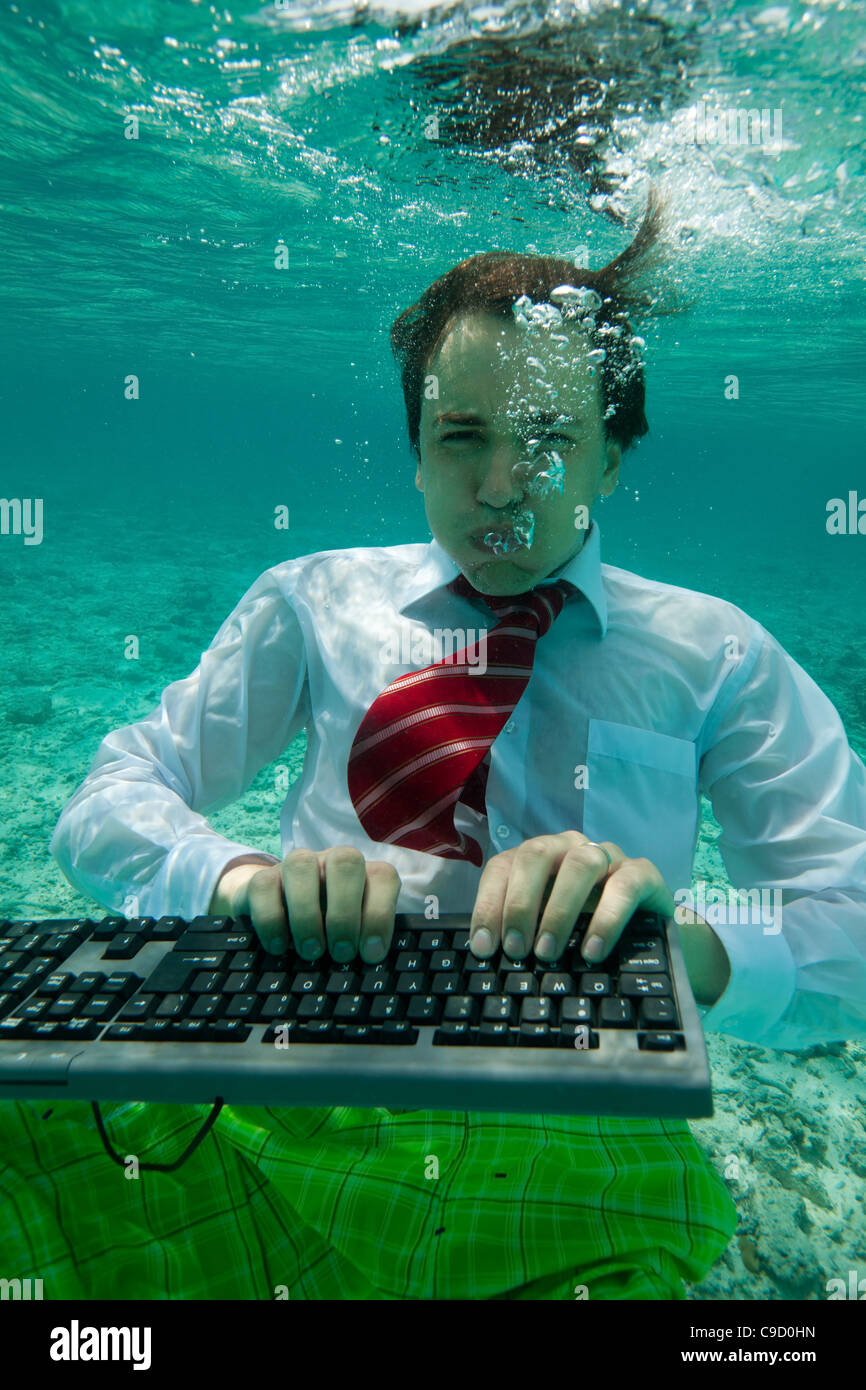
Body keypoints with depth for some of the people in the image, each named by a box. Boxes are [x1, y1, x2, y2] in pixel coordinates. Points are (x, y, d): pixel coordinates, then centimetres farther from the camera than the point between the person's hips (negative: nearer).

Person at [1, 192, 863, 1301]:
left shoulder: (712, 656, 6)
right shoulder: (314, 604, 9)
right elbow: (106, 806, 4)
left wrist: (694, 948, -24)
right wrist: (239, 877, -19)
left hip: (565, 1148, 1)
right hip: (273, 1097, 0)